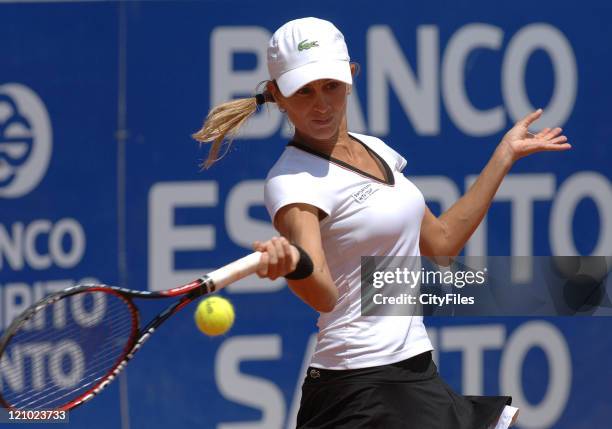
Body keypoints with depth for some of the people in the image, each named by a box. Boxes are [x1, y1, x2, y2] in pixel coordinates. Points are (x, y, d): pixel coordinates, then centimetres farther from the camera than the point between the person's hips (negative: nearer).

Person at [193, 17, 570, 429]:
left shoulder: (376, 149, 9)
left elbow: (441, 241, 19)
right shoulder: (294, 181, -16)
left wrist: (505, 154, 21)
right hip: (363, 391, -8)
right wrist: (291, 262, -52)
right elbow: (324, 294, -30)